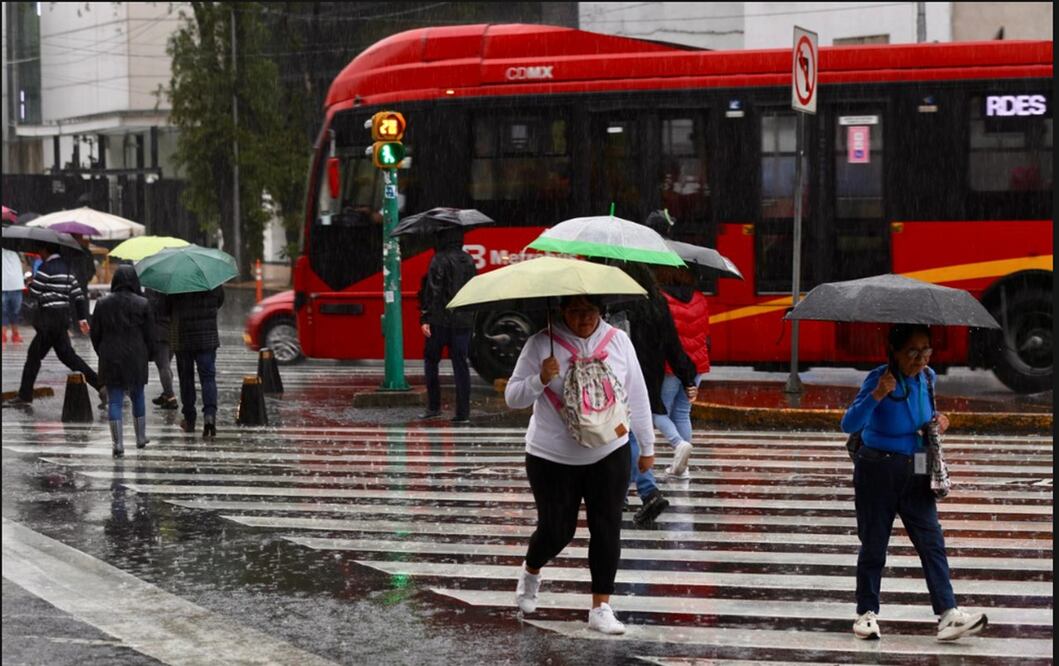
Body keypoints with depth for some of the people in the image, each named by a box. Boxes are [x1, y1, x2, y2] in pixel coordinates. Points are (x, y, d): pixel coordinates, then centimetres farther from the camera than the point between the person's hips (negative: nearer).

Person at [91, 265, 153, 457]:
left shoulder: (103, 304, -1)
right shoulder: (142, 304, -6)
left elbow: (95, 334, 4)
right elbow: (150, 335, -2)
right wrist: (146, 355, 13)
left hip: (110, 361, 0)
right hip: (136, 359, 0)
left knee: (114, 401, 1)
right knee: (137, 398, 17)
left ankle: (118, 444, -6)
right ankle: (141, 438, 27)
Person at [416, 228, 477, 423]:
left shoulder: (439, 260, -10)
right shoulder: (469, 261, 9)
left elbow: (433, 291, -15)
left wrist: (425, 318, -14)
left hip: (440, 321, -5)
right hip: (463, 321, 5)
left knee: (431, 362, 11)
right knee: (460, 364, 6)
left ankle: (434, 406, 9)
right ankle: (463, 412, 2)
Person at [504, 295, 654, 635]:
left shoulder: (618, 341, -1)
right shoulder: (542, 344, -10)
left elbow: (637, 396, 6)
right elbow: (512, 397, -7)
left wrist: (647, 447, 10)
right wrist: (541, 380, -27)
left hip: (609, 454, 2)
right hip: (553, 457, -2)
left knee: (607, 529, -3)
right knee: (556, 531, 5)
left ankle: (601, 608, 6)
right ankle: (530, 573, 39)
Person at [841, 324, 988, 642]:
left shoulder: (927, 378, 3)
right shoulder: (879, 379, -16)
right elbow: (849, 425, -25)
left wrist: (937, 422, 2)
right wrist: (877, 395, -36)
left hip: (916, 474, 5)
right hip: (878, 473, -5)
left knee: (931, 541, -4)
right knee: (873, 544, 6)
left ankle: (948, 615, -9)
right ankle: (866, 613, 18)